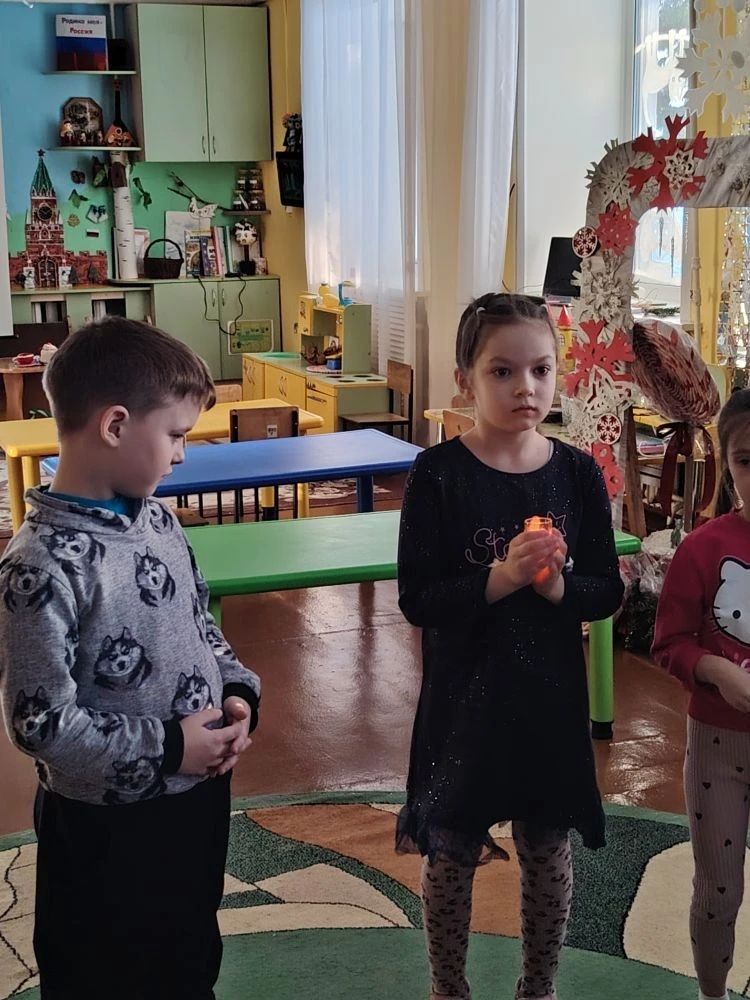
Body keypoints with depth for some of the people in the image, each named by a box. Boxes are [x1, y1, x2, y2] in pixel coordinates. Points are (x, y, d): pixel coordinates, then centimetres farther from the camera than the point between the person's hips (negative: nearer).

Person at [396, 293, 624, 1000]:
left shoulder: (577, 474, -4)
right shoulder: (437, 475, -12)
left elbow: (607, 592, 0)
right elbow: (417, 601, -13)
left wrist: (556, 585, -20)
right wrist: (500, 578, -26)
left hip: (551, 699, 3)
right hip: (463, 700, -2)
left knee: (547, 854, 17)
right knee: (451, 855, 13)